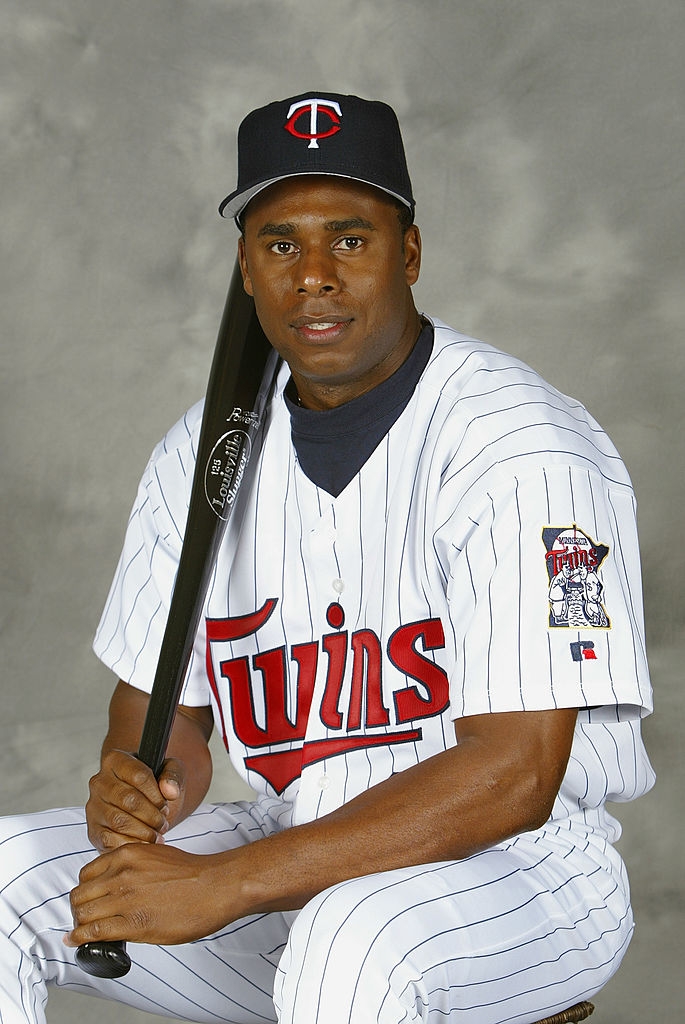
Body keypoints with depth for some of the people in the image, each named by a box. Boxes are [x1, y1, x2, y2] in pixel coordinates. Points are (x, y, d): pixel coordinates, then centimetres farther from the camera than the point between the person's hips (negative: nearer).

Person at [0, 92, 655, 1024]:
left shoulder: (524, 447, -17)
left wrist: (222, 885, -28)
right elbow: (163, 704, 12)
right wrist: (136, 785, -15)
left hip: (518, 870, -6)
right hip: (292, 859, 6)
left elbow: (511, 778, -24)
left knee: (352, 941, -38)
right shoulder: (202, 452, 4)